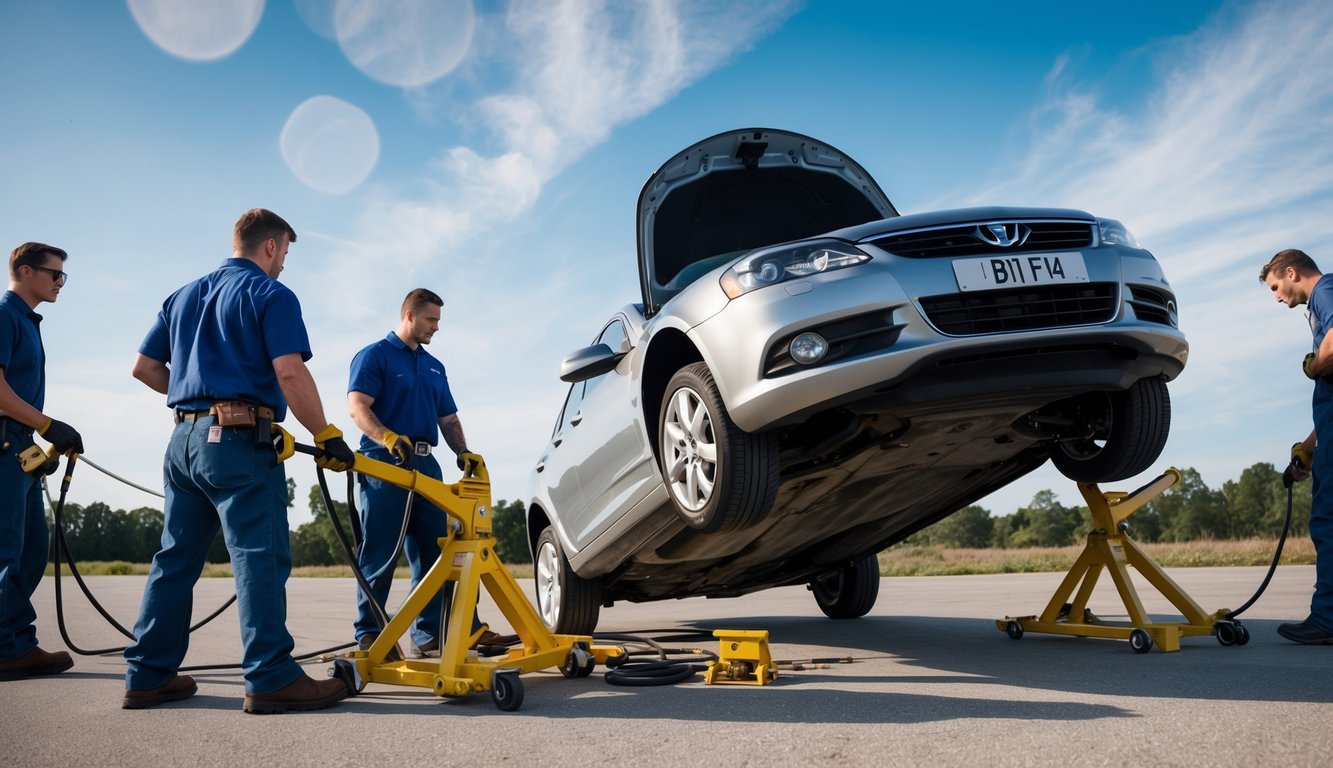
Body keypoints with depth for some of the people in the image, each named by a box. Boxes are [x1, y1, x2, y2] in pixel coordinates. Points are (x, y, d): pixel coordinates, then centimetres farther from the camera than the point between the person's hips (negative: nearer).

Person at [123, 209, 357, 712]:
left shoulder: (182, 297, 20)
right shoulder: (270, 295, -3)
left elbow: (144, 367, 20)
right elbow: (289, 373, -15)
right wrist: (327, 438, -12)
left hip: (184, 439, 8)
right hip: (239, 442, -8)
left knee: (175, 558, 12)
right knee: (260, 558, -7)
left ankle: (149, 675, 16)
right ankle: (271, 678, -8)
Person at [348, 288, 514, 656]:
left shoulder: (434, 367, 23)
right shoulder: (374, 356, 1)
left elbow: (448, 419, 21)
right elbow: (357, 406, -12)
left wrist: (463, 452, 2)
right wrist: (388, 437, -30)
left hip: (425, 464, 7)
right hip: (385, 462, -7)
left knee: (435, 551, 5)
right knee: (380, 554, -5)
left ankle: (432, 631, 9)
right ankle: (368, 634, 2)